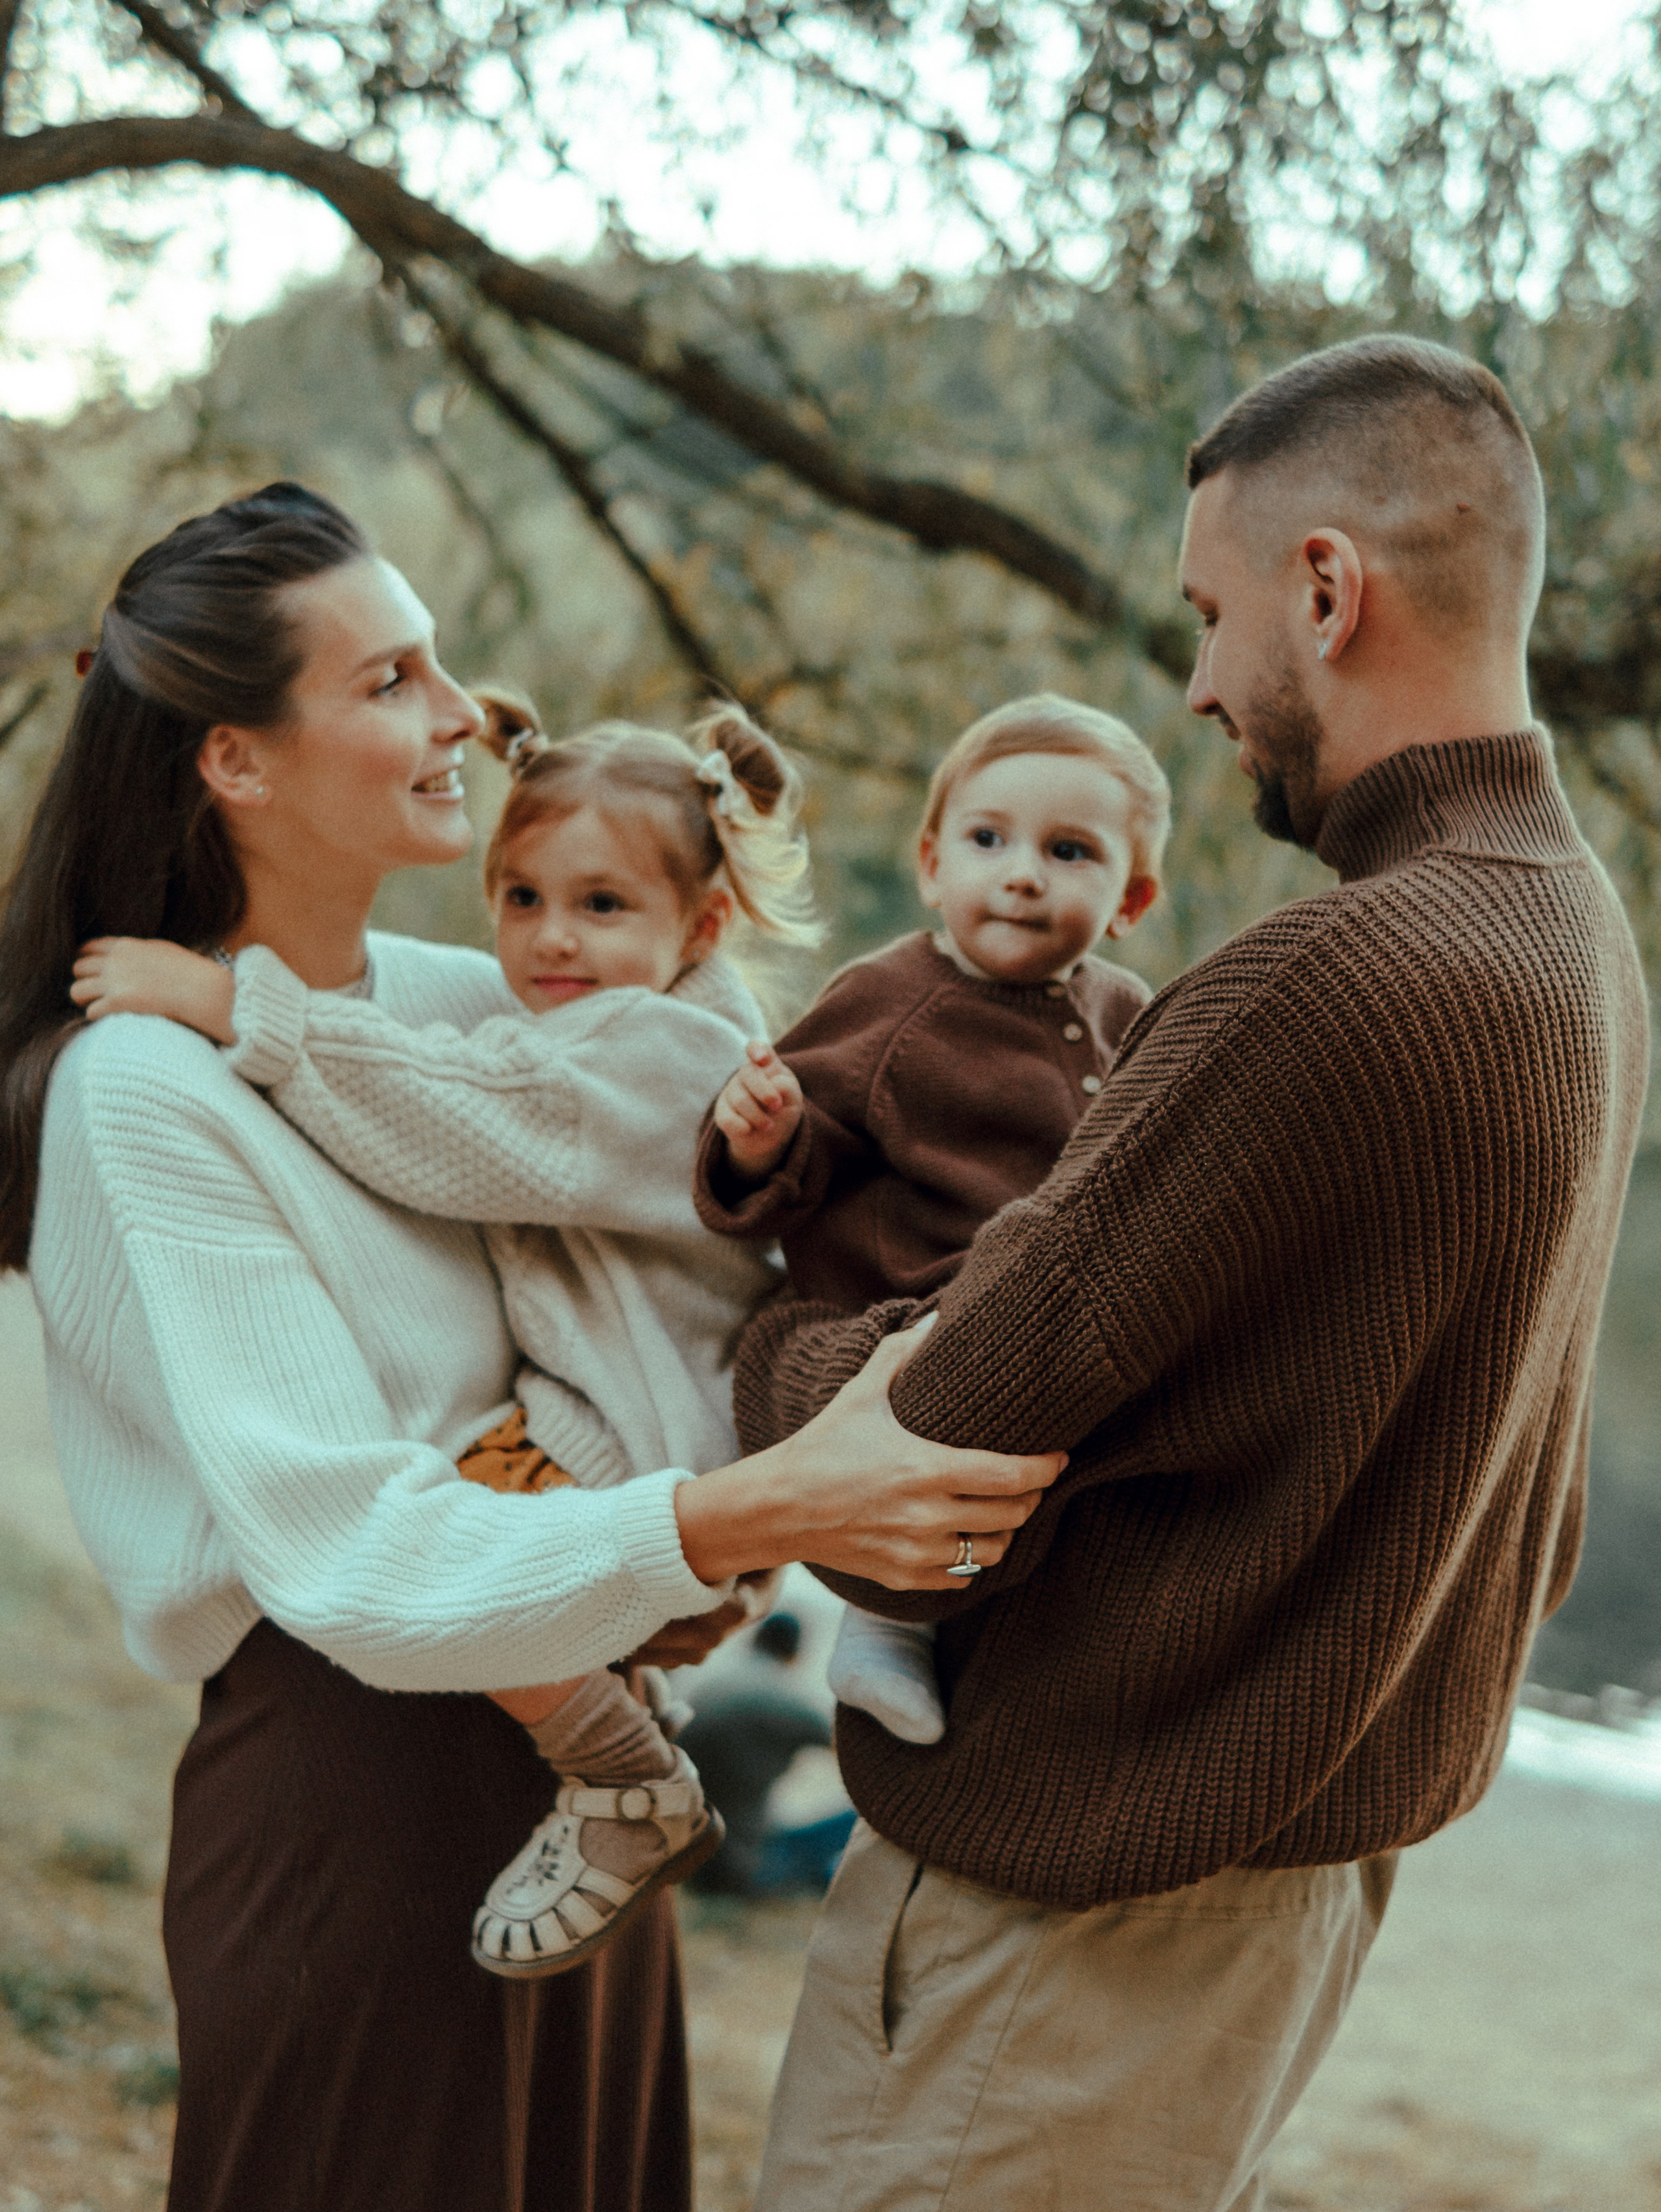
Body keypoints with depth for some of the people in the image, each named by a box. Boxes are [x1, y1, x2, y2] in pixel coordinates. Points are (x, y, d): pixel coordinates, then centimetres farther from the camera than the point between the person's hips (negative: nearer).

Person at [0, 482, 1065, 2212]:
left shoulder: (450, 1000, 4)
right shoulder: (141, 1088, -18)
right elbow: (350, 1554, -25)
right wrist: (743, 1517, -38)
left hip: (570, 1742, 7)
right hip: (353, 1789, -7)